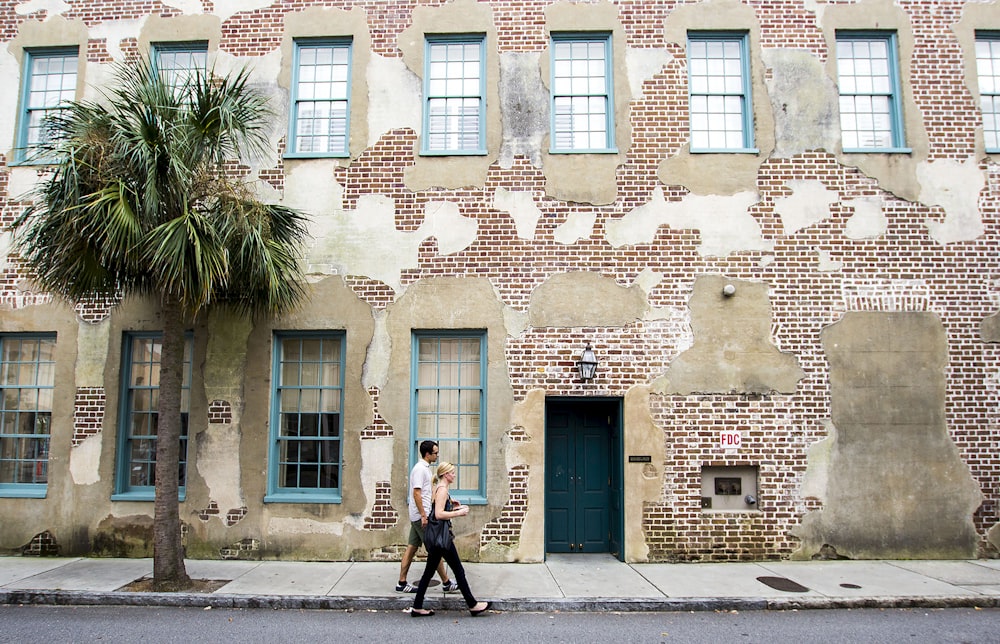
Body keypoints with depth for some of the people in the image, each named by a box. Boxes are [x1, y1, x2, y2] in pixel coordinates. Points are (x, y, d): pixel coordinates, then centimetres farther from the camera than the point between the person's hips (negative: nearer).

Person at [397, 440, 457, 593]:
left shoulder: (424, 468, 16)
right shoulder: (420, 469, -16)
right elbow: (416, 493, -22)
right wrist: (424, 516, -23)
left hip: (417, 517, 10)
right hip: (421, 516, -10)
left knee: (411, 548, 10)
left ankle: (402, 583, 13)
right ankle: (446, 583, 5)